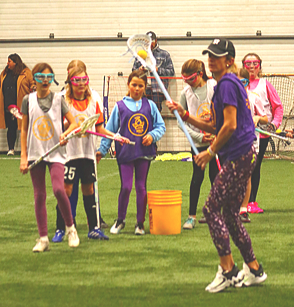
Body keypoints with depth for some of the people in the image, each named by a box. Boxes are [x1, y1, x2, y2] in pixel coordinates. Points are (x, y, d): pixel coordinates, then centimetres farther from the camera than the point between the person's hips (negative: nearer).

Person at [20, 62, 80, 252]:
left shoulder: (58, 99, 1)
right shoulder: (28, 100, 5)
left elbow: (74, 123, 5)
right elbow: (24, 129, 9)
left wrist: (66, 133, -17)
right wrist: (23, 156, 4)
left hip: (56, 153, -2)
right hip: (35, 153, 2)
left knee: (59, 189, -19)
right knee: (39, 195, 2)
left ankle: (70, 228, 1)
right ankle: (43, 238, 8)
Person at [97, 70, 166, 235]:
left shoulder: (150, 105, 6)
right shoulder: (120, 106, 4)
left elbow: (161, 126, 9)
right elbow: (110, 130, 7)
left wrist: (152, 135, -11)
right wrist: (102, 150, 4)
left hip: (144, 152, 1)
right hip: (125, 152, -1)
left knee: (141, 187, 5)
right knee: (126, 187, -4)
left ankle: (140, 223, 15)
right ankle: (120, 220, 15)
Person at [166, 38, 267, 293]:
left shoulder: (227, 84, -12)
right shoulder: (224, 85, 18)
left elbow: (230, 126, -19)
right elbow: (214, 126, 20)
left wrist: (211, 151, -10)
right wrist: (185, 115, 14)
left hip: (239, 156, -10)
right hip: (242, 156, 10)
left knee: (212, 208, -8)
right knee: (230, 214, 13)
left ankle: (228, 271, -6)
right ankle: (254, 270, 17)